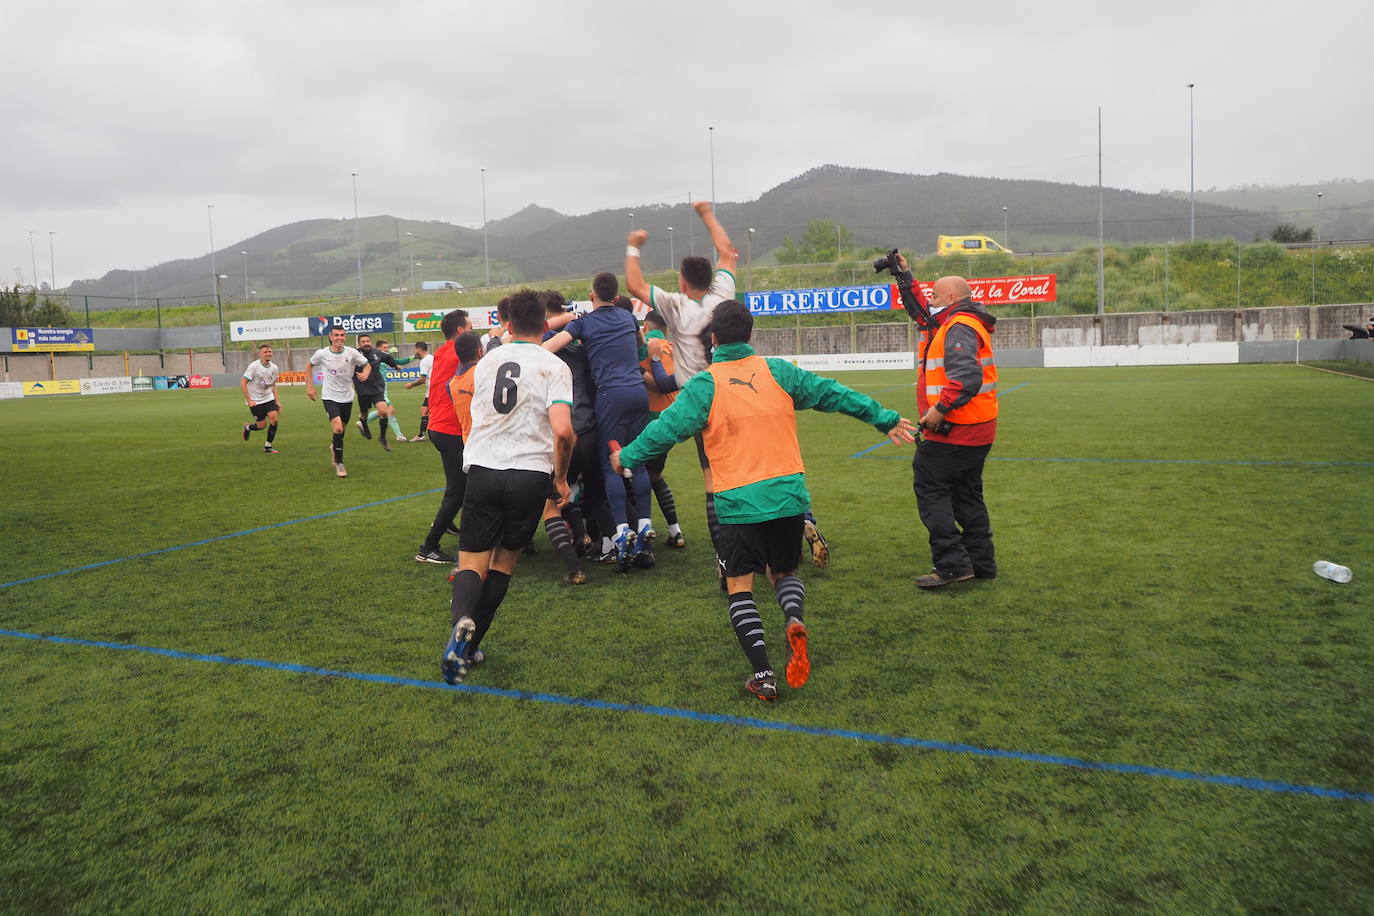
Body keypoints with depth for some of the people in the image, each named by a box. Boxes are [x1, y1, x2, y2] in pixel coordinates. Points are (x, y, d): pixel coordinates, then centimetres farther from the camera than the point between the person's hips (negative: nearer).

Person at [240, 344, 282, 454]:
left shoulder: (274, 367, 2)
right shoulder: (254, 366, -15)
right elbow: (243, 383, -14)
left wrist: (277, 401, 8)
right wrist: (249, 401, -18)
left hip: (269, 398, 4)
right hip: (255, 400, -4)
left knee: (274, 417, -16)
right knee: (262, 425, -5)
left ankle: (268, 446, -3)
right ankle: (248, 427, 33)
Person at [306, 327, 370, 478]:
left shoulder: (351, 353, -7)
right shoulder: (321, 354, -8)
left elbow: (367, 365, 5)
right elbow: (310, 365, 11)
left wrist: (364, 375, -17)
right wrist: (309, 386, 6)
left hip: (347, 397, 3)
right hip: (330, 397, -3)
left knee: (342, 430, 14)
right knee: (338, 428, -21)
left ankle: (334, 449, 48)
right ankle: (339, 463, -8)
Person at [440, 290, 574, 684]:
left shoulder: (487, 363, 12)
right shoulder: (554, 366, -3)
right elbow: (562, 430, -16)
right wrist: (561, 477, -2)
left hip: (483, 469, 2)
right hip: (530, 474, -2)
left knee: (472, 562, 5)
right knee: (505, 560, 15)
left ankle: (462, 619, -26)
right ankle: (469, 646, 17)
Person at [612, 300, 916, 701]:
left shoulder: (704, 385, -3)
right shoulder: (778, 371, 6)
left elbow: (668, 426, -4)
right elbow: (833, 394, 9)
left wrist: (628, 456, 12)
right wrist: (885, 419, 19)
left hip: (738, 502, -3)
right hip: (788, 495, 3)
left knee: (740, 585, 9)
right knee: (783, 571, 22)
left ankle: (763, 675, 0)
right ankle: (795, 619, -10)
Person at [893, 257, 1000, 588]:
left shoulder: (959, 328, -15)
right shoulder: (956, 323, 17)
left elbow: (967, 376, -29)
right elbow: (921, 312, 32)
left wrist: (940, 409, -26)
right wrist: (904, 275, 30)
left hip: (953, 431, -10)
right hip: (977, 430, 10)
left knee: (930, 487, -5)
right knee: (966, 493, 16)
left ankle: (952, 564, -8)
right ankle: (981, 563, 22)